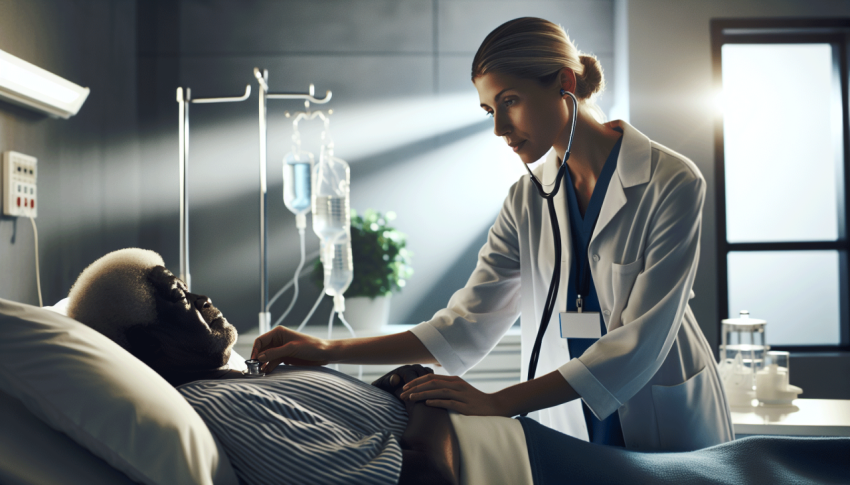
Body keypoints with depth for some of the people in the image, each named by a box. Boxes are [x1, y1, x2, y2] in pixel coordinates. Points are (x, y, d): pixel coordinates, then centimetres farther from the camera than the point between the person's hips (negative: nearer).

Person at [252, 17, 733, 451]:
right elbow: (466, 326, -3)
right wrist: (329, 352, -10)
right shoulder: (528, 200, 2)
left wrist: (500, 403, -26)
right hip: (572, 433, 4)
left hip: (672, 427, -3)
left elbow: (638, 344, -21)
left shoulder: (672, 183, -14)